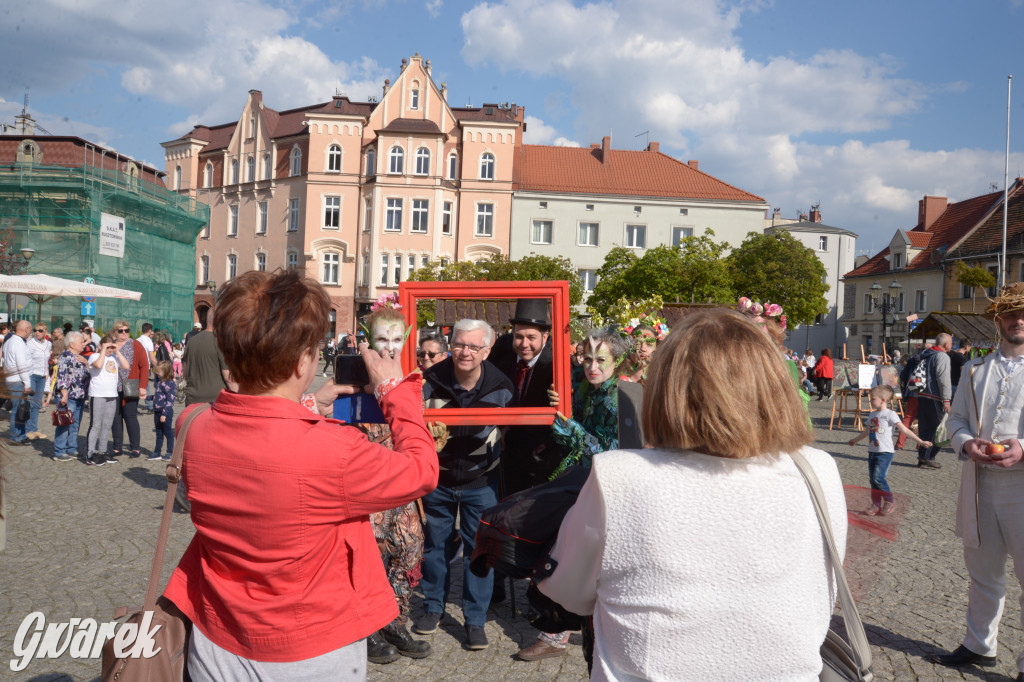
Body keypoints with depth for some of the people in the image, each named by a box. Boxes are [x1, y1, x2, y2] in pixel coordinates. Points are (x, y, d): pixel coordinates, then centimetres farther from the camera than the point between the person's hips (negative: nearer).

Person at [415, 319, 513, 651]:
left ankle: (475, 620, 17)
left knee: (479, 549, 3)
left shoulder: (500, 386, -11)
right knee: (435, 543, 12)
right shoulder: (431, 380, -13)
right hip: (438, 477, 1)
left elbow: (510, 430, 2)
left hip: (481, 480, 0)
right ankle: (432, 607, 32)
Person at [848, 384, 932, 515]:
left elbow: (904, 430, -12)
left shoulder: (890, 415, -8)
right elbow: (866, 431, 30)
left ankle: (888, 502, 4)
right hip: (872, 451, 7)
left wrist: (921, 441, -20)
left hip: (885, 452, -7)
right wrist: (855, 440, 43)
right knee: (872, 479, 6)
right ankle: (876, 504, 15)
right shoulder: (872, 414, 14)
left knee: (878, 478, -15)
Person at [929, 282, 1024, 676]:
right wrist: (966, 443, -7)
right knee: (983, 573, 17)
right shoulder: (974, 370, 13)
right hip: (979, 485, 4)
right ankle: (979, 646, 34)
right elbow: (956, 418, 14)